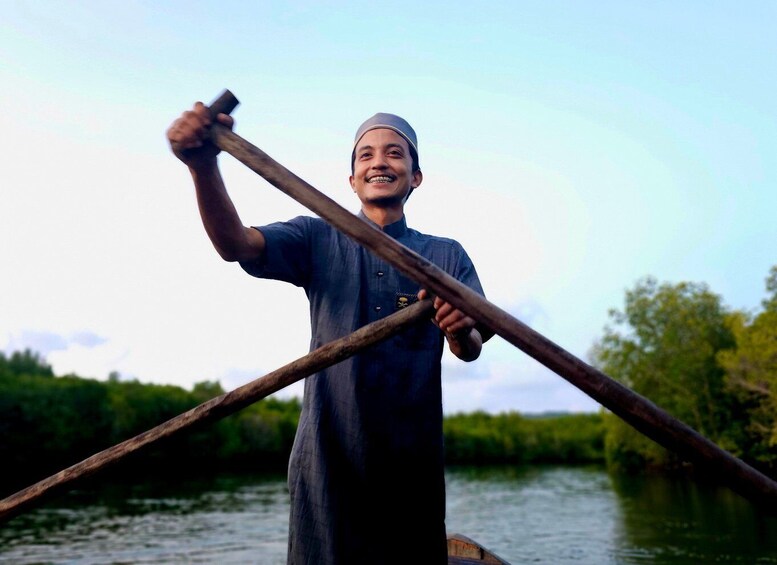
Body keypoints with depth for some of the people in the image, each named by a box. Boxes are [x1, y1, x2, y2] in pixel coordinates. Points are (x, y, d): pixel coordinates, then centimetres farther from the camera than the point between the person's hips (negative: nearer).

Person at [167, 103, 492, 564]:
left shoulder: (447, 255, 9)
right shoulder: (318, 239, 6)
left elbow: (471, 349, -3)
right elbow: (236, 244, -12)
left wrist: (463, 330, -27)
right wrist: (203, 165, -30)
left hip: (413, 463, 2)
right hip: (327, 459, -1)